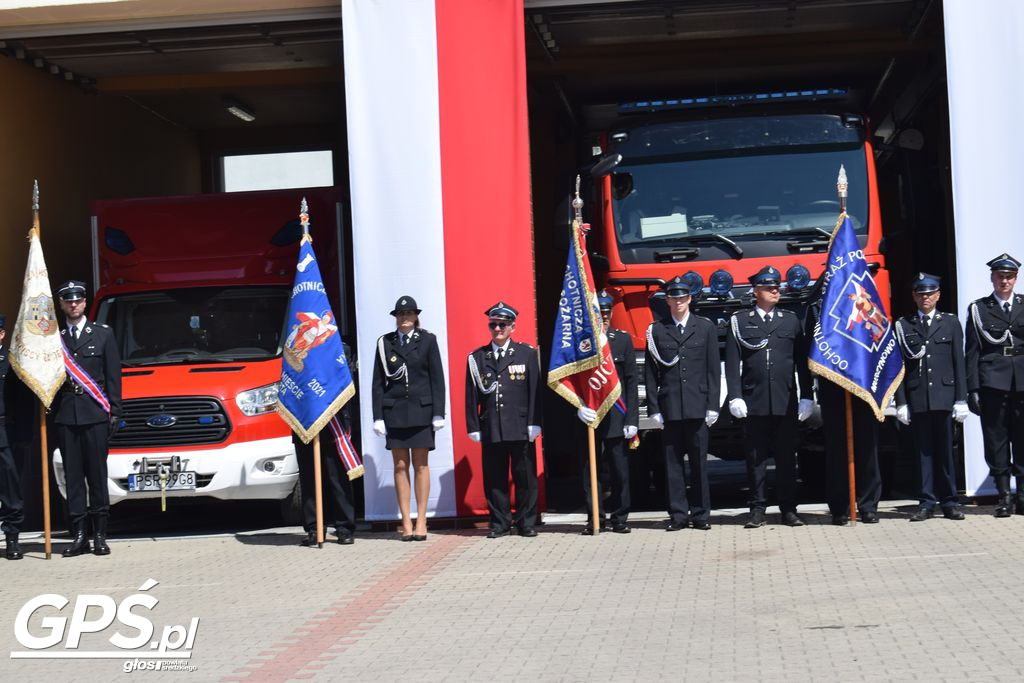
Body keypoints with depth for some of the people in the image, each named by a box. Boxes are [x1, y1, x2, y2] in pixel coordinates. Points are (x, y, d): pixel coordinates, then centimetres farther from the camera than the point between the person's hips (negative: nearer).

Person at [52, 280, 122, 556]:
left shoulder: (103, 334, 8)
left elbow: (113, 376, 6)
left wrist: (114, 411, 0)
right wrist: (52, 410, -2)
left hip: (95, 414, -2)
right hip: (66, 416, 2)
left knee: (97, 475, -1)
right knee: (73, 476, 2)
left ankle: (100, 534, 3)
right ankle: (78, 535, 4)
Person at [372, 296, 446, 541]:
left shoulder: (427, 340, 4)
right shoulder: (385, 343, 7)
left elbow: (437, 378, 2)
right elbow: (378, 382, 6)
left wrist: (438, 413, -5)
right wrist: (378, 416, 0)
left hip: (421, 410, -1)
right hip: (394, 411, 1)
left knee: (420, 465, 1)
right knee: (400, 466, 1)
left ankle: (421, 522, 5)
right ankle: (406, 523, 3)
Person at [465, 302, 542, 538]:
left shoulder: (526, 353, 7)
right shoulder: (477, 357, 10)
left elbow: (534, 390, 3)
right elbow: (472, 395, 8)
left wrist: (533, 423, -4)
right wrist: (473, 427, 2)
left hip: (520, 428, -1)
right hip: (491, 428, 1)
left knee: (525, 477, 1)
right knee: (494, 478, 3)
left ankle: (526, 523, 11)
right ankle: (500, 523, 12)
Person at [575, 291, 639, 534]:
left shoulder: (622, 339, 5)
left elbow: (631, 381, 3)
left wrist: (631, 419, -3)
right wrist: (579, 408, -15)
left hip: (616, 417, 1)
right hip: (588, 415, -1)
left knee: (620, 470, 4)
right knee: (589, 470, 4)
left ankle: (619, 518, 16)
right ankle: (595, 519, 14)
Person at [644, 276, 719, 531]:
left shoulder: (705, 328, 8)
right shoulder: (656, 331, 7)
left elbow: (714, 370, 6)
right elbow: (650, 373, 5)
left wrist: (712, 405, -1)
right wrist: (654, 408, -1)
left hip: (698, 407, 0)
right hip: (669, 408, 0)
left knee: (699, 462, 2)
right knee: (673, 462, 2)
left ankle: (701, 514, 9)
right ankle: (678, 514, 8)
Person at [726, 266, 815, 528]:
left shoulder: (791, 320, 11)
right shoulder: (740, 322, 6)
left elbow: (802, 362, 9)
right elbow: (732, 363, 1)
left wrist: (806, 396, 3)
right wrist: (735, 397, -8)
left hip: (786, 403, 1)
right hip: (753, 403, -1)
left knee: (786, 457, 4)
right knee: (756, 458, 2)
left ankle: (789, 509, 9)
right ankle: (757, 509, 8)